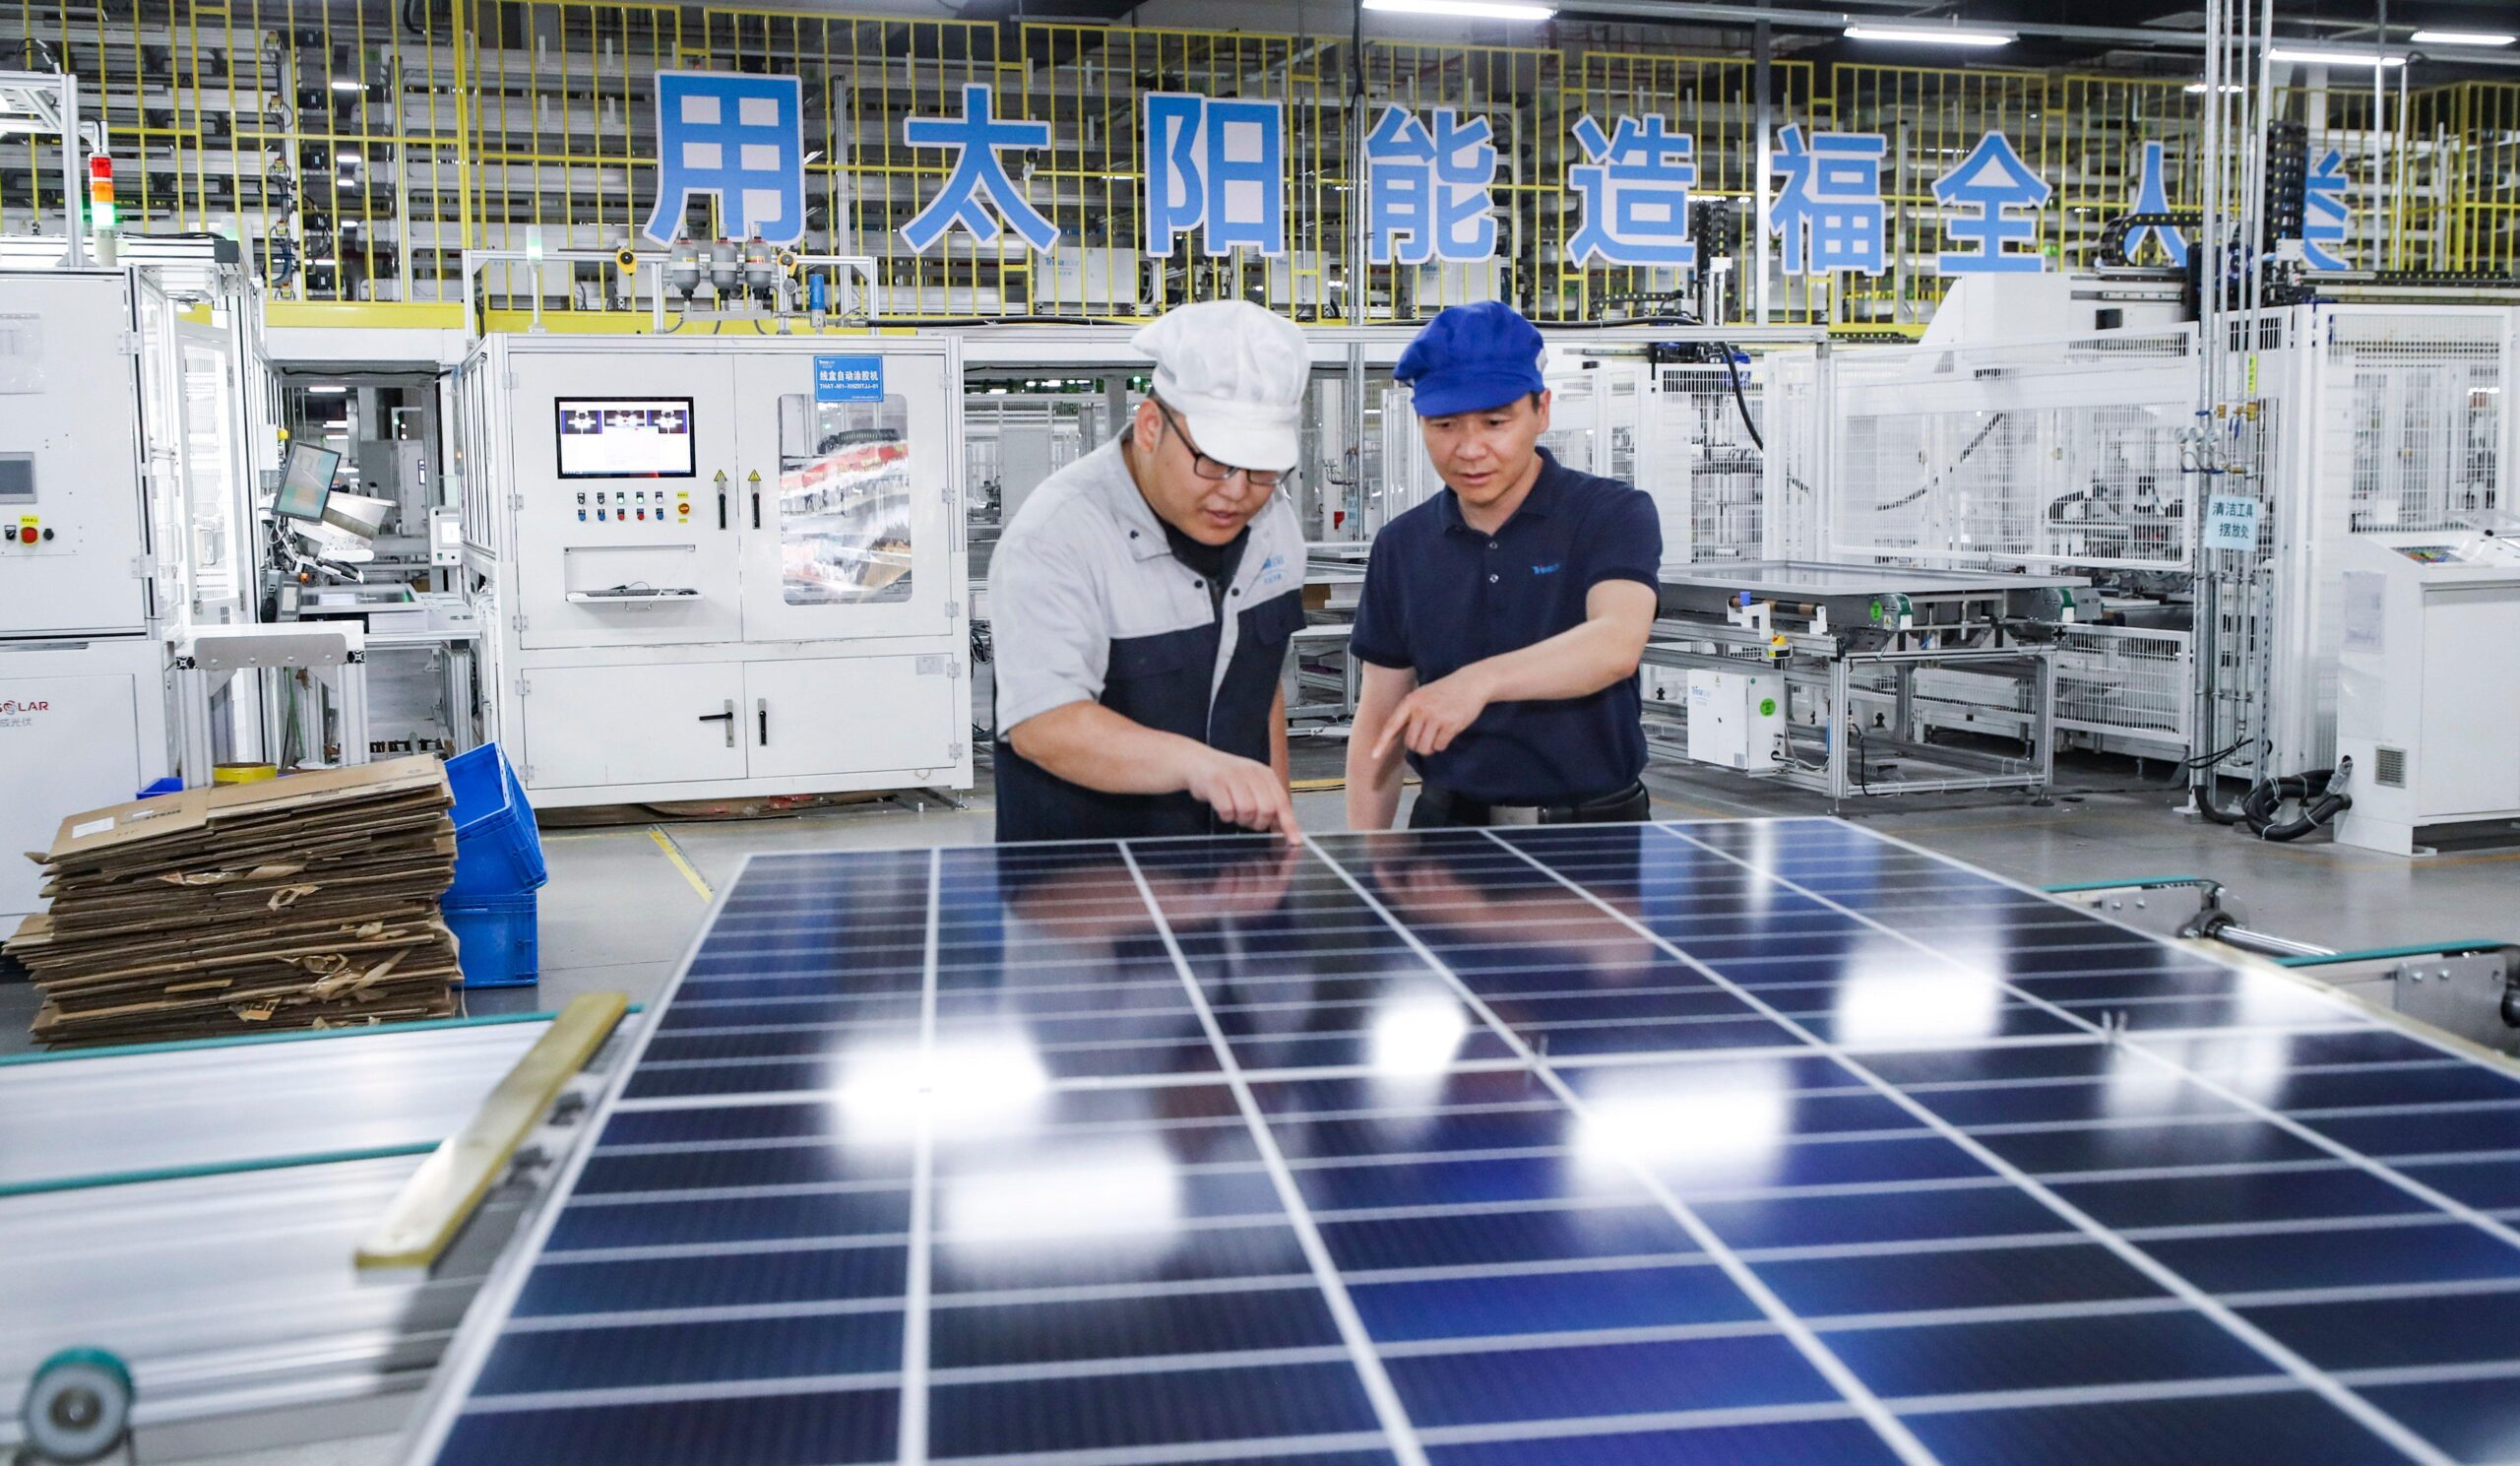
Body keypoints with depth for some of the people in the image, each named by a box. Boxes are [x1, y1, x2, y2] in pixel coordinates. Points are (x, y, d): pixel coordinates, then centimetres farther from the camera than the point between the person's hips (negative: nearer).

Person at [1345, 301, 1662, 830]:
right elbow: (1379, 721, 10)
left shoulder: (1614, 515, -4)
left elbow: (1618, 642, -25)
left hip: (1595, 827, -2)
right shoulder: (1401, 547, 8)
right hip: (1447, 823, 3)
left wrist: (1480, 681, -40)